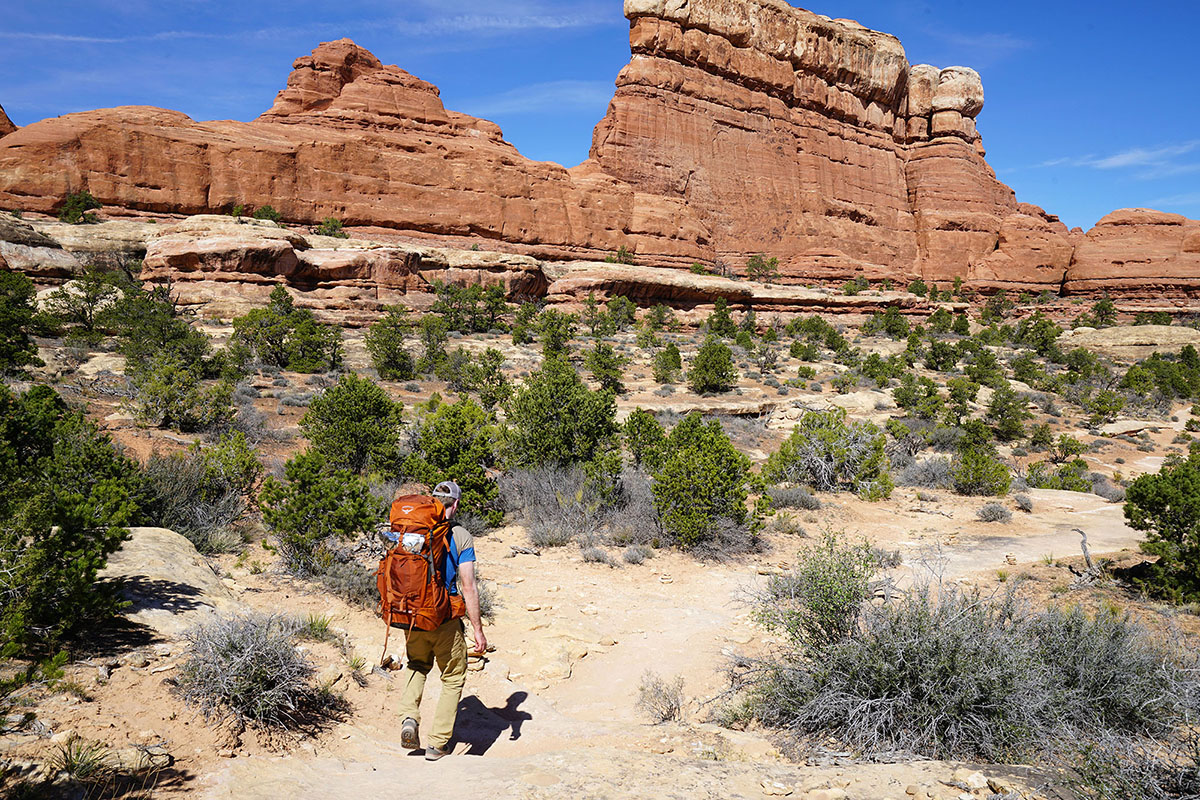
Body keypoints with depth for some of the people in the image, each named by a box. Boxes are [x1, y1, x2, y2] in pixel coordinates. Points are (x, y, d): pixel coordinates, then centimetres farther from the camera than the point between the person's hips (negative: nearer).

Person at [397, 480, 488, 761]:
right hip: (447, 621, -3)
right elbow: (468, 587, -13)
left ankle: (409, 715, 7)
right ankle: (438, 743, 16)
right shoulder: (461, 536, -11)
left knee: (417, 666, 29)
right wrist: (478, 630, -7)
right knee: (453, 679, 15)